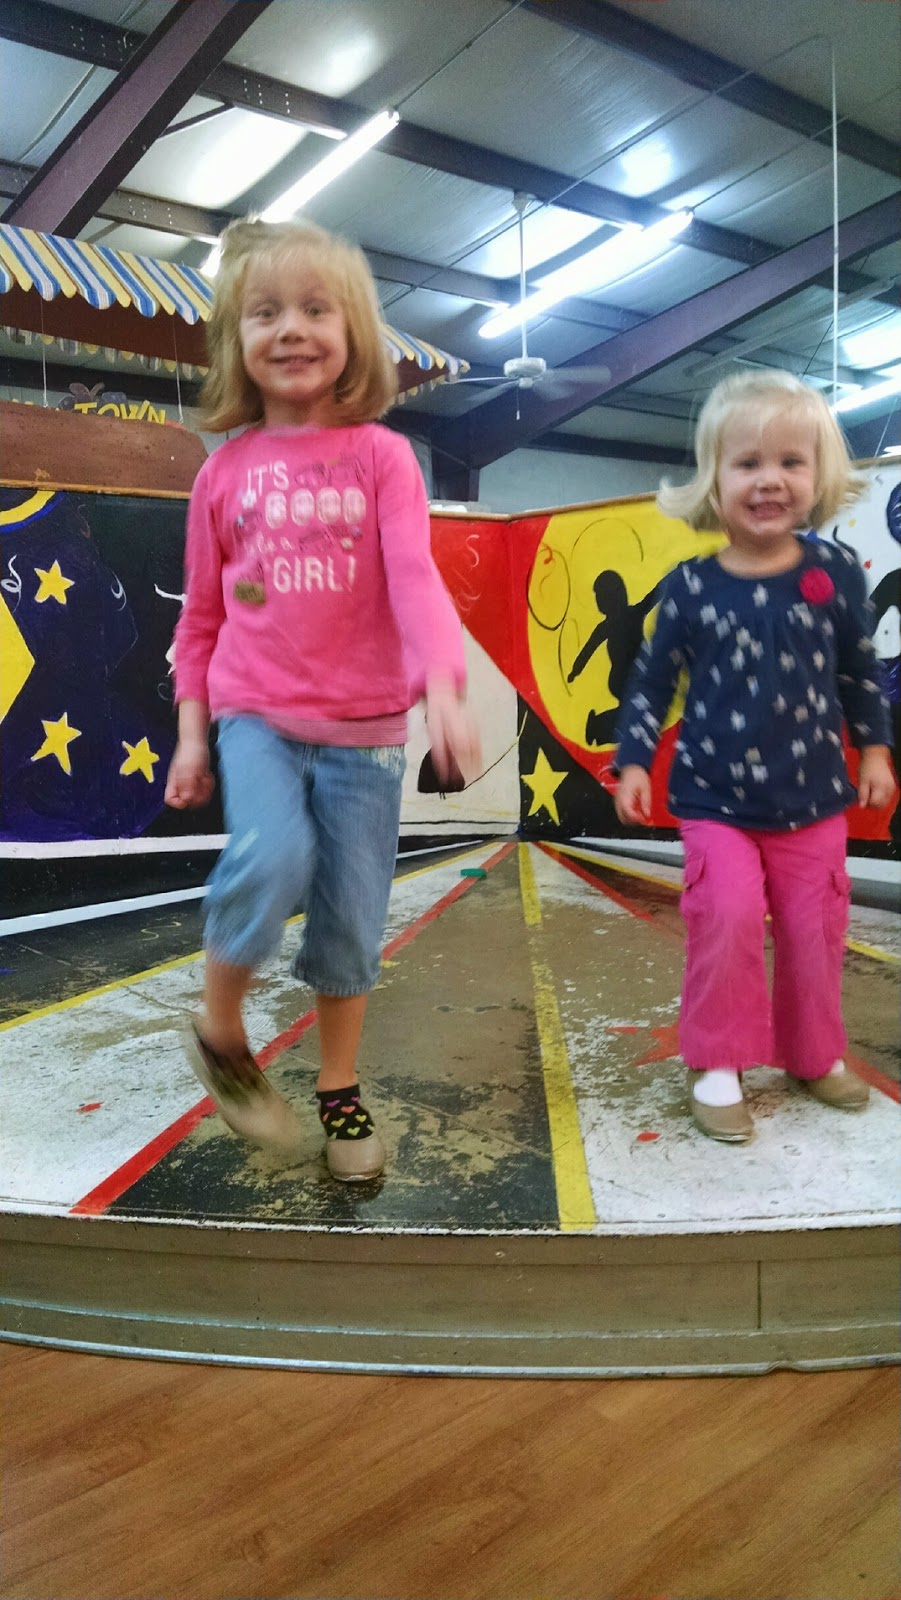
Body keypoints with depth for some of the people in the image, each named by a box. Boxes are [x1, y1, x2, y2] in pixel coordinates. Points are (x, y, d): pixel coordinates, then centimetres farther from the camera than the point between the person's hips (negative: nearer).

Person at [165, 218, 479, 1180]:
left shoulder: (380, 457, 0)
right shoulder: (226, 470, 6)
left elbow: (415, 579, -15)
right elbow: (201, 614, 11)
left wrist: (442, 687, -31)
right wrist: (191, 733, 8)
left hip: (364, 728, 0)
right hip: (256, 716, 1)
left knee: (351, 919, 4)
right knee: (272, 861, -26)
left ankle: (340, 1092, 26)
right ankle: (219, 1032, 2)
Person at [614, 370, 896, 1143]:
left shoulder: (835, 571, -4)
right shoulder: (693, 585, -8)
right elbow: (653, 679, 1)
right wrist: (634, 762, -3)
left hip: (814, 799, 2)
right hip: (716, 798, -2)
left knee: (816, 927, 9)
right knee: (728, 915, -14)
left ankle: (815, 1053, 32)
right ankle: (717, 1065, 6)